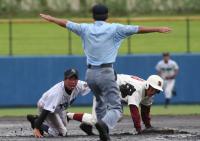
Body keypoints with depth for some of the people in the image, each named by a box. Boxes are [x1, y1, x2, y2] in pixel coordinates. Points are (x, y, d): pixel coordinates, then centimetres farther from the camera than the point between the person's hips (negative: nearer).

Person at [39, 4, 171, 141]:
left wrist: (50, 18, 34)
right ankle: (105, 124, -39)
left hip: (90, 73, 5)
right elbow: (137, 29, -2)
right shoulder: (114, 29, -1)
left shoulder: (85, 29, 7)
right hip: (106, 73, -4)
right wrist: (158, 29, 2)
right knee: (115, 108, -9)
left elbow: (66, 23, 19)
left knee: (100, 104, 26)